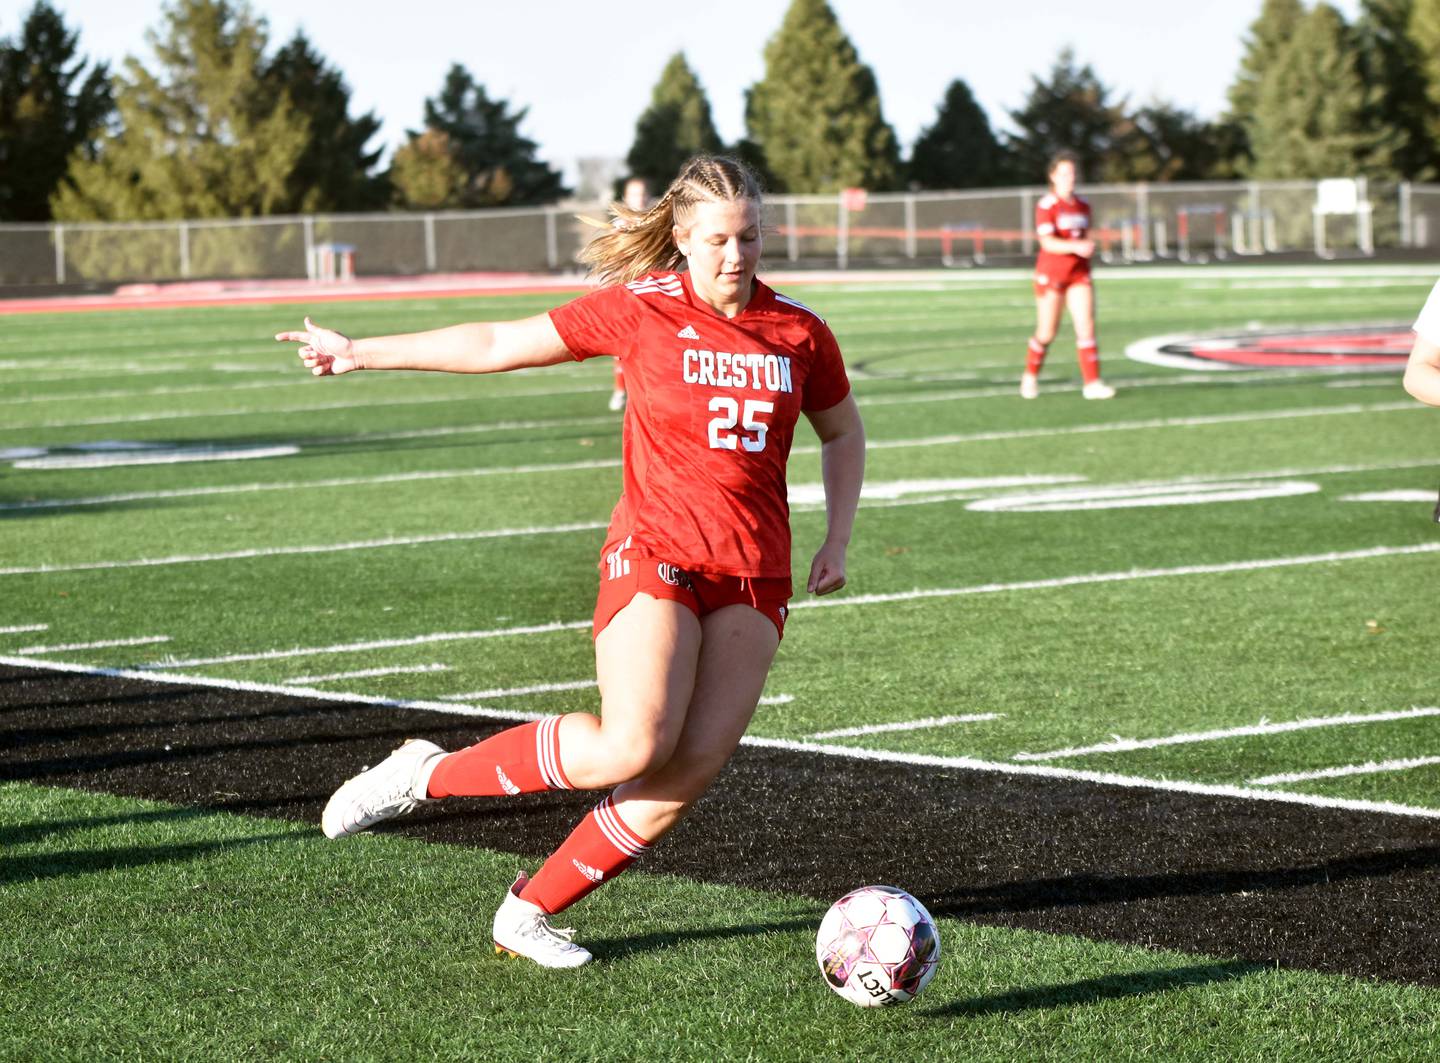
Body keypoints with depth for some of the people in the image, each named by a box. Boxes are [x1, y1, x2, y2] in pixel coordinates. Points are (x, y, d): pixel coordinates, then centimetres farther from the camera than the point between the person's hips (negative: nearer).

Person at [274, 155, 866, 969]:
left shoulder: (798, 331, 5)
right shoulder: (642, 309, -3)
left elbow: (843, 432, 23)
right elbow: (498, 345, 3)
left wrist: (838, 542, 10)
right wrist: (361, 353, 6)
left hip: (755, 580, 4)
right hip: (656, 556, -4)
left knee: (690, 773, -9)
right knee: (633, 749, -24)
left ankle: (531, 911, 7)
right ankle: (431, 774, -3)